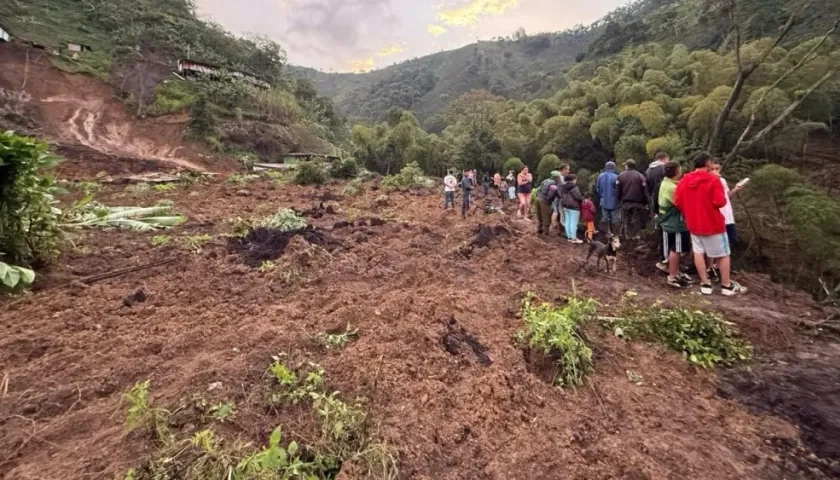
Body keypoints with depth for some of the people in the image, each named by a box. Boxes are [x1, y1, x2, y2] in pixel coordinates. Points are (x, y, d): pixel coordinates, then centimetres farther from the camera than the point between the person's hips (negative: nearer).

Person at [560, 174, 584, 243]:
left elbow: (561, 196, 16)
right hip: (574, 207, -8)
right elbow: (578, 197, -20)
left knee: (568, 222, 10)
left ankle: (569, 237, 16)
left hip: (565, 206, 9)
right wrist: (582, 199, -2)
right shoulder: (574, 187, -18)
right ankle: (574, 238, -1)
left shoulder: (563, 187, 8)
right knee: (573, 223, -4)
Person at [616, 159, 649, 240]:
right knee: (636, 219, 5)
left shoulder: (621, 176, -1)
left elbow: (618, 191, -2)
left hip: (625, 202, 1)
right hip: (637, 202, -1)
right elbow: (645, 191, -6)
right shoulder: (640, 176, -4)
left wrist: (620, 200, 9)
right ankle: (635, 235, 6)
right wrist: (647, 202, -2)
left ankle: (627, 235, 15)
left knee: (626, 219, 12)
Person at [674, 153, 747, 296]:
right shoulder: (713, 179, -12)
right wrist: (724, 197, 3)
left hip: (694, 224, 4)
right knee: (723, 254, 8)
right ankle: (727, 286, 16)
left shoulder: (685, 180, 1)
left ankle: (705, 284, 11)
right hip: (713, 224, -4)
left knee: (698, 252, 9)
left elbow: (677, 201, 2)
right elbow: (720, 202, -18)